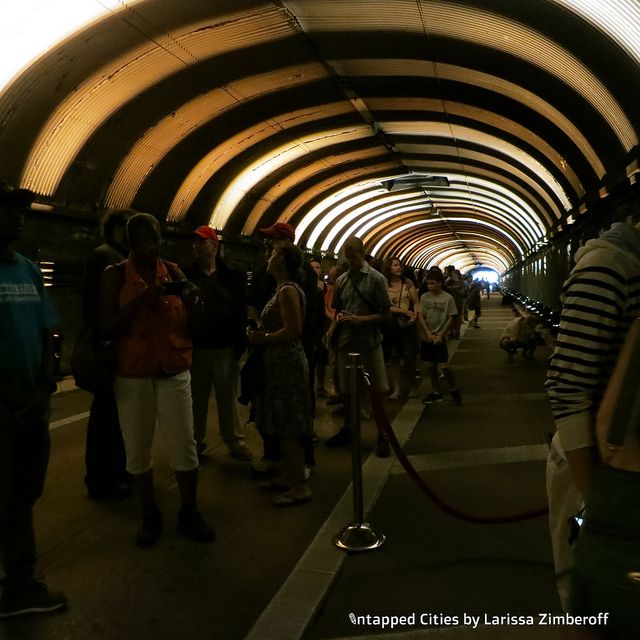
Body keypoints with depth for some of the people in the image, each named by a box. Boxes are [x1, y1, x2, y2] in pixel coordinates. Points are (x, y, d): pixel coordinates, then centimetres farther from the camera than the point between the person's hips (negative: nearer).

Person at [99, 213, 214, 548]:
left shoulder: (173, 271, 4)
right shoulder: (115, 274, -1)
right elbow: (107, 329, -9)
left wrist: (191, 299, -14)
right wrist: (143, 299, -20)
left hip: (174, 372, 1)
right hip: (132, 376, -1)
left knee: (184, 447, 1)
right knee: (137, 450, 6)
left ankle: (189, 513, 18)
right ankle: (150, 515, 25)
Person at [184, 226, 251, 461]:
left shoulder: (231, 277, 3)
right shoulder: (187, 276, 5)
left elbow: (240, 311, 1)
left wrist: (239, 343, -7)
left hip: (225, 347, -1)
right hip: (195, 347, 1)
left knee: (228, 397, 8)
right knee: (197, 398, 9)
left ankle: (235, 441, 17)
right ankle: (196, 440, 22)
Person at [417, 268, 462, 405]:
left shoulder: (448, 298, -7)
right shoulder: (424, 297, 0)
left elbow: (450, 319, -4)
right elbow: (420, 317, -1)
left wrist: (440, 335, -10)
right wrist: (429, 334, -9)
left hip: (440, 337, -3)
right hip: (427, 336, 3)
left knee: (443, 366, -8)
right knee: (430, 366, 8)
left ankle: (453, 389, 15)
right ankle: (436, 392, 21)